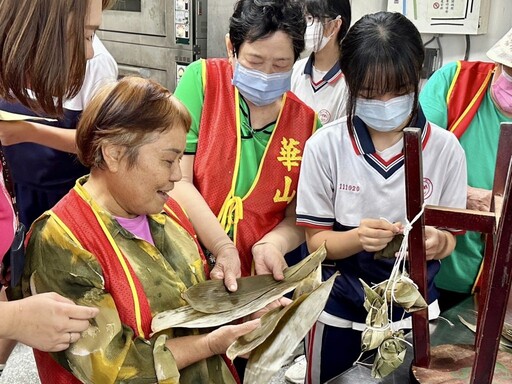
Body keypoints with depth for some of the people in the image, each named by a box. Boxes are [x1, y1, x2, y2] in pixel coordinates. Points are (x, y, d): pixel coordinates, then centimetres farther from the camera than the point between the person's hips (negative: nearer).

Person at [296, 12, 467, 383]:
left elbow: (449, 237, -2)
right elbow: (317, 241, -10)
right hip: (339, 310, -1)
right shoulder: (325, 146, -15)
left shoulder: (445, 148, -12)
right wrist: (359, 238, -30)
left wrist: (436, 241, -26)